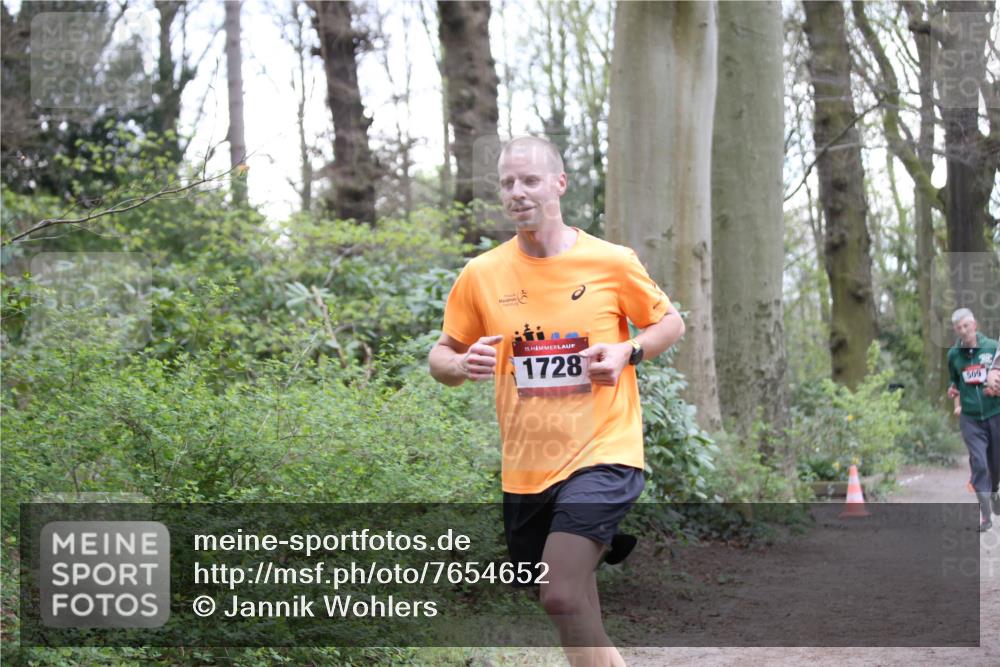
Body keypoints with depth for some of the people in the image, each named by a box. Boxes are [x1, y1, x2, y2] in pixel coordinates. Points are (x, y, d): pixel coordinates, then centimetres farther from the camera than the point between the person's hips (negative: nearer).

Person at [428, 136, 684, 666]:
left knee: (562, 596, -23)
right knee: (577, 611, 14)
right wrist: (463, 365, -14)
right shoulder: (481, 275, 2)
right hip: (524, 470, 4)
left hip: (602, 454, -4)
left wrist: (627, 352, -11)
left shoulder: (611, 262, -4)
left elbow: (670, 322, 9)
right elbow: (441, 354, 10)